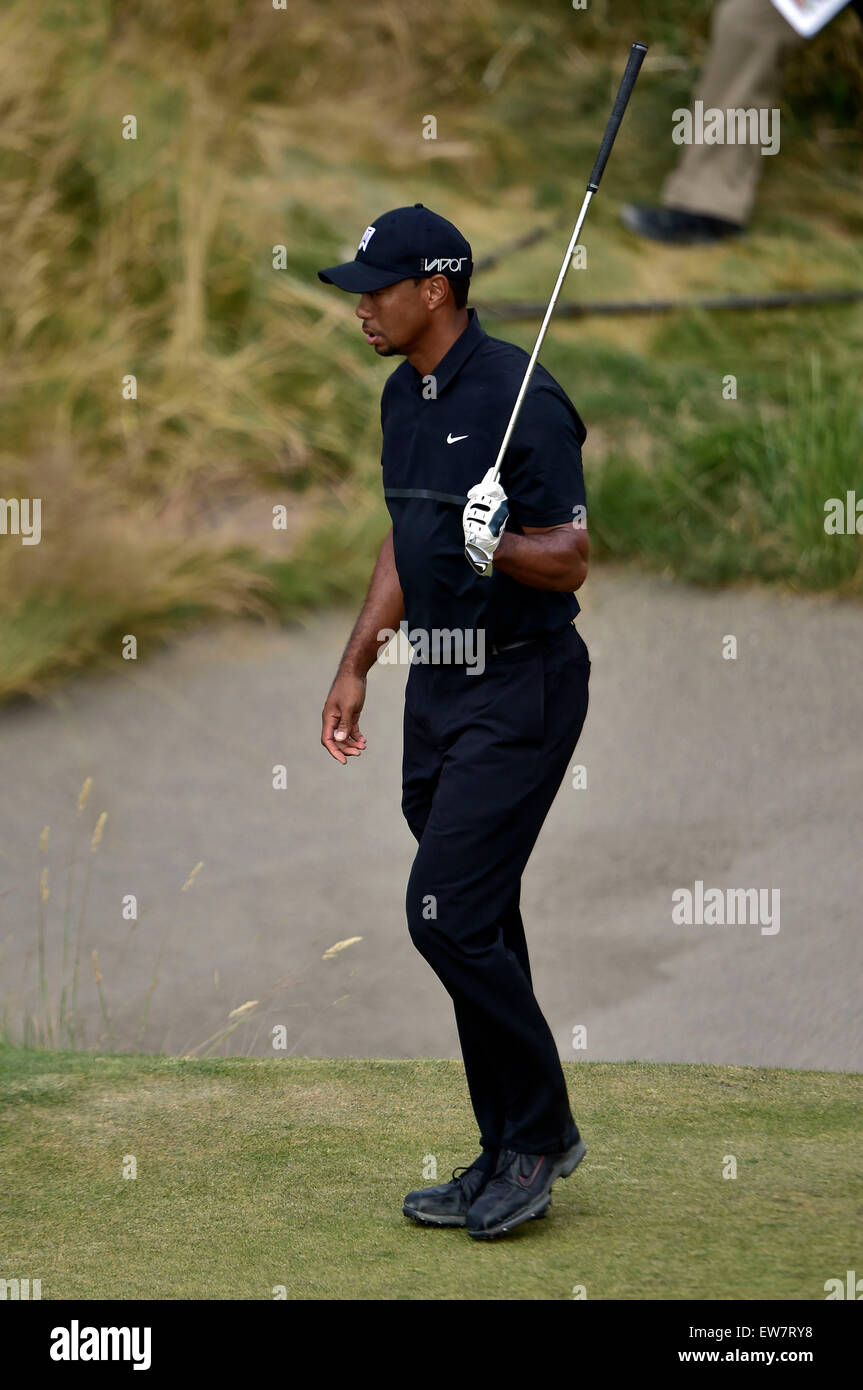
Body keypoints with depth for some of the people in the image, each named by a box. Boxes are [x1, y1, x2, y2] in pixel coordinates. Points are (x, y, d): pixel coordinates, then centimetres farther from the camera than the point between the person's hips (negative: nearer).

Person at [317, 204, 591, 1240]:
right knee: (476, 927, 10)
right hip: (437, 687, 9)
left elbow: (572, 560, -17)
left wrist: (500, 548, -36)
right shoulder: (403, 396, 11)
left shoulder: (521, 397, -17)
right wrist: (356, 665, 21)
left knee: (448, 914, -14)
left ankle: (543, 1131, 1)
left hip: (520, 687, -9)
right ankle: (509, 1156, 17)